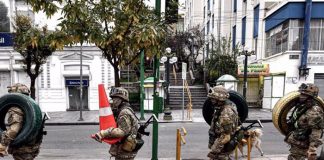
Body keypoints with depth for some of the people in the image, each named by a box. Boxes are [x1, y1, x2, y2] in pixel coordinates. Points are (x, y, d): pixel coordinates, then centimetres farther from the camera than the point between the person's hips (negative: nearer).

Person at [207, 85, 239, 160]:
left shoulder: (226, 114, -25)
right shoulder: (220, 109, 6)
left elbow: (225, 138, -25)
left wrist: (213, 151, -21)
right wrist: (211, 145, 20)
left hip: (222, 148, -9)